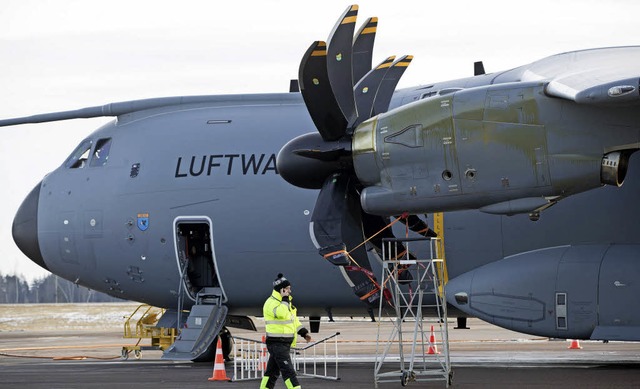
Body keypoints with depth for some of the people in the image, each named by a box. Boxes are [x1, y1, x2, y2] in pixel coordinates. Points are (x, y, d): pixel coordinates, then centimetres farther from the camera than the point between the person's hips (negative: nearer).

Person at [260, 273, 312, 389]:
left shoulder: (287, 302, 16)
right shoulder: (271, 303, -15)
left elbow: (294, 319, 25)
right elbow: (281, 314, -33)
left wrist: (303, 332, 16)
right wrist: (284, 299, -23)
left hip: (285, 343, 10)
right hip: (277, 343, -10)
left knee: (273, 371, 16)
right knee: (288, 371, -14)